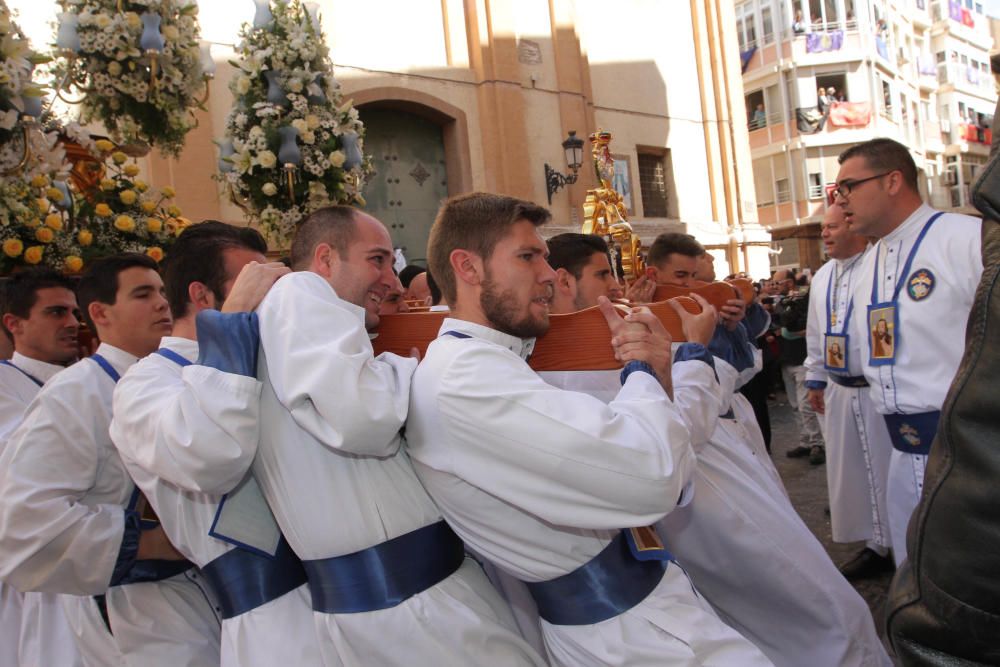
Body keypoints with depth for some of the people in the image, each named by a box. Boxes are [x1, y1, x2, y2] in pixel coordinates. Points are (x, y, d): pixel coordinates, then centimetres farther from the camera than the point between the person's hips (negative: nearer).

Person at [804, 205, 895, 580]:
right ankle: (877, 545, 28)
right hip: (840, 391, 7)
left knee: (891, 467, 1)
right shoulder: (822, 277, 12)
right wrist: (815, 380, 19)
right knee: (850, 470, 13)